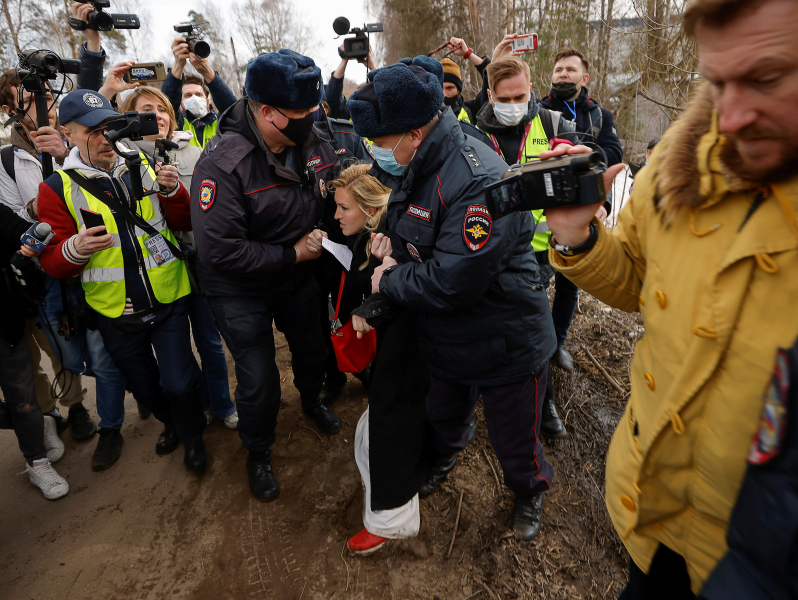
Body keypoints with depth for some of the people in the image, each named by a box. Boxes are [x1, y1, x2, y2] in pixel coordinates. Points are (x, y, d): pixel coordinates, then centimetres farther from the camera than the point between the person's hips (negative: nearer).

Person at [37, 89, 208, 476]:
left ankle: (192, 437, 31)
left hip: (168, 299, 0)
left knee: (179, 383, 0)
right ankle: (170, 422, 50)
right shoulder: (58, 188, -5)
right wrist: (74, 249, -27)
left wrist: (173, 192, -18)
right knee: (144, 386, 19)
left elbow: (184, 223, 2)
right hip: (115, 312, 0)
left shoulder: (143, 168, 1)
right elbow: (51, 263, -5)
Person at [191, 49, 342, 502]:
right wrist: (292, 255, -26)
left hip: (297, 277, 6)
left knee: (312, 349, 24)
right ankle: (259, 454, 35)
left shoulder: (313, 143, -11)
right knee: (259, 381, 5)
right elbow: (220, 250, -31)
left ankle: (312, 401, 59)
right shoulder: (222, 165, -28)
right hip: (241, 291, -5)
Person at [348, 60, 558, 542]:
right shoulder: (417, 169, -2)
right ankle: (444, 458, 62)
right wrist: (394, 256, -7)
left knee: (515, 443, 15)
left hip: (506, 347, -7)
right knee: (443, 417, 30)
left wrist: (390, 281, -18)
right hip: (445, 339, 8)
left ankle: (531, 492, 48)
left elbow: (450, 282, -34)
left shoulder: (479, 182, -32)